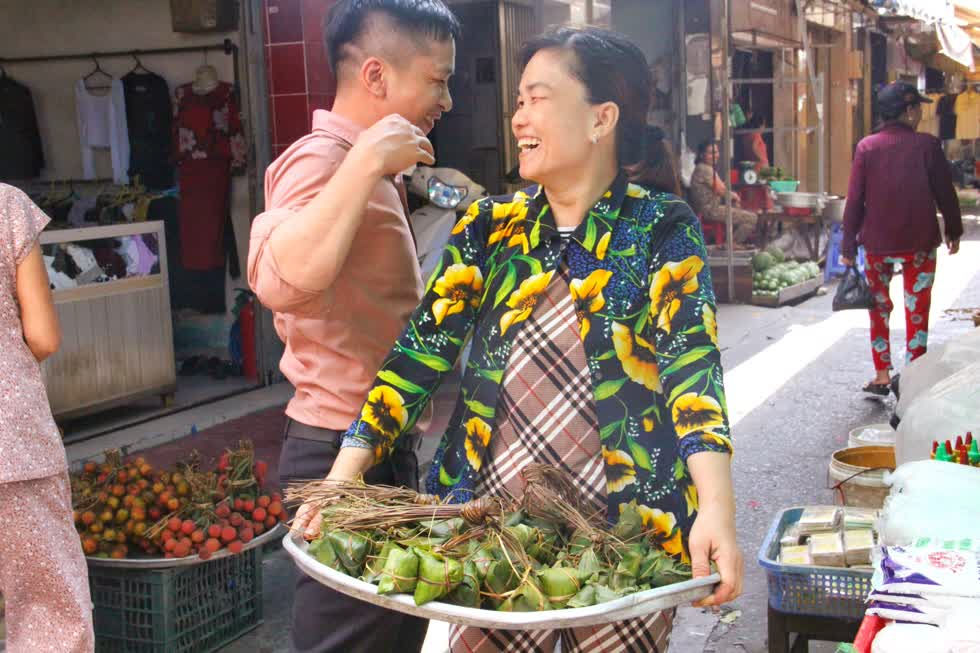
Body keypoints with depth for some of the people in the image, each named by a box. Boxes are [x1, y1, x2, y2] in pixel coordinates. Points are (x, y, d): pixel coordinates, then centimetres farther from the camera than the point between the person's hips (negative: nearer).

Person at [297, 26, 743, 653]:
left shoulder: (663, 230, -5)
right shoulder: (488, 229, 4)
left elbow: (692, 364, -16)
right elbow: (422, 350, -3)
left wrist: (717, 506, -31)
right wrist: (343, 476, -13)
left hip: (628, 534, -2)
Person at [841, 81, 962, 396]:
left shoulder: (866, 147, -4)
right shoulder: (927, 144, -7)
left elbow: (854, 200, -4)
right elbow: (945, 192, -1)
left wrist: (848, 246, 1)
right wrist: (953, 230, 14)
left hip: (877, 243, 1)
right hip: (920, 243, -1)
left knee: (879, 308, 14)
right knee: (917, 311, 8)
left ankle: (882, 376, 13)